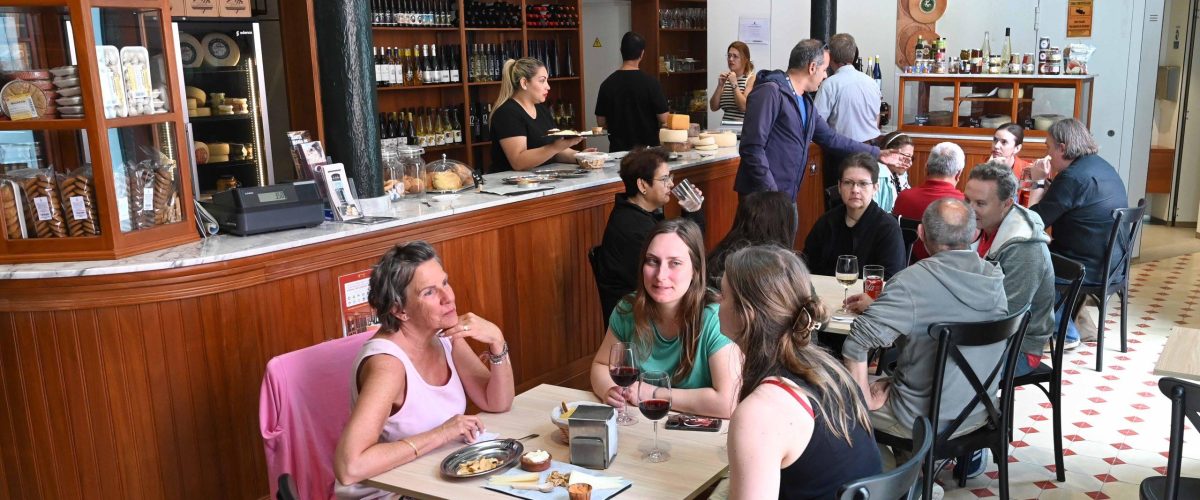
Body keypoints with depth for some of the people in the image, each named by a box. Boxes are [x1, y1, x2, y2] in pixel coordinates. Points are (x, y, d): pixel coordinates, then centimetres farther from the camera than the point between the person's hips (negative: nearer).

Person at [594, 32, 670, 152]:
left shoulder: (608, 83, -4)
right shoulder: (650, 82, -12)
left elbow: (601, 122, 1)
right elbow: (663, 119, -11)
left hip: (618, 148, 2)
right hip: (647, 148, -2)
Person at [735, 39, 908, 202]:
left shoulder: (806, 102, 17)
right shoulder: (770, 93, -14)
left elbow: (831, 138, 25)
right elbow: (752, 148, -20)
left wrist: (876, 154, 25)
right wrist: (771, 193, -23)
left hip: (786, 197, 10)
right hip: (762, 196, -9)